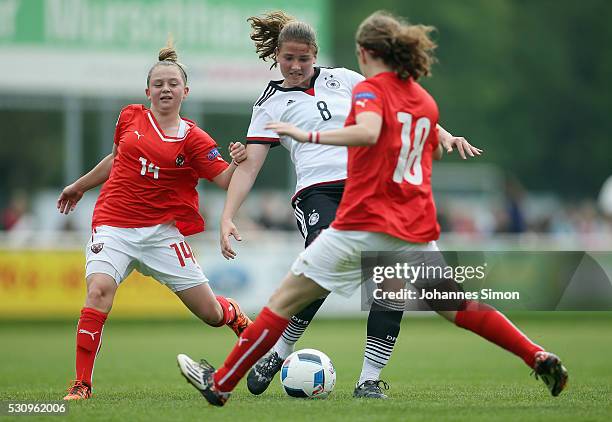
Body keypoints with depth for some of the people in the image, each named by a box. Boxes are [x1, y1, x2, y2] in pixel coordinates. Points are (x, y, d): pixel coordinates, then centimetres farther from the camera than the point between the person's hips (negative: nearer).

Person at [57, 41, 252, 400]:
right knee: (99, 290, -27)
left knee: (211, 314, 2)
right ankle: (82, 385, -21)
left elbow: (226, 179, -10)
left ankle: (237, 316, 43)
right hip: (114, 226, 1)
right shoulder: (130, 117, 7)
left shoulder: (193, 139, -2)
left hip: (162, 231, -1)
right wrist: (80, 186, 34)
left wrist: (238, 162, -32)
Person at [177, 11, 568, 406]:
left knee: (286, 299, 1)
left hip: (365, 225, -6)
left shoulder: (371, 89, -7)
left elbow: (368, 132, -28)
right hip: (416, 230, 6)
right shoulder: (425, 100, 13)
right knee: (457, 306, 18)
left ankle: (220, 384, 3)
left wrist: (310, 135, -29)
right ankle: (541, 359, 5)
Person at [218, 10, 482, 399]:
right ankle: (278, 354, -10)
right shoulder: (271, 104, 12)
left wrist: (442, 134, 9)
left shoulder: (341, 79, 19)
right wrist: (227, 217, -7)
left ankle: (369, 381, -8)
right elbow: (249, 167, 5)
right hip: (319, 192, -3)